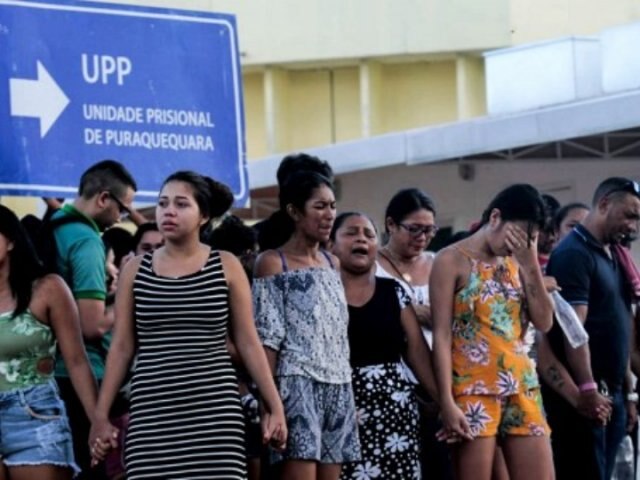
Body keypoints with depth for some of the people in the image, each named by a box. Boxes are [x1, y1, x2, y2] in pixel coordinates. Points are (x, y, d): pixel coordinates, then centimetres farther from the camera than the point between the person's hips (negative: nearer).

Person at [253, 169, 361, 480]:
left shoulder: (332, 263, 17)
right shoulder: (272, 263, -2)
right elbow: (267, 338, -7)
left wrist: (347, 390, 13)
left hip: (337, 386, 7)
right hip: (298, 383, -7)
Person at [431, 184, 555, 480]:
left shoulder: (516, 262, 14)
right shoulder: (452, 260, -3)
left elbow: (544, 322, 6)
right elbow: (441, 336, -8)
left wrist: (530, 264, -3)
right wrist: (447, 402, -15)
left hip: (522, 387, 6)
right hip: (474, 390, -6)